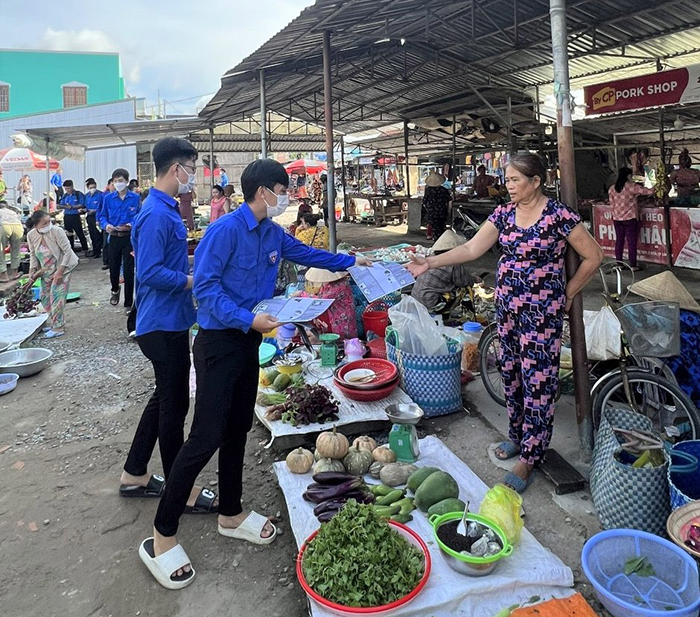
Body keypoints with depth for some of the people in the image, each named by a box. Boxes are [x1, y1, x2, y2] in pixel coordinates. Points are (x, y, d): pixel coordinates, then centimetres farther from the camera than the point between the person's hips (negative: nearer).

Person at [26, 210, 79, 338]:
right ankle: (54, 322, 26)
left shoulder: (56, 231, -23)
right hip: (46, 270, 6)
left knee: (56, 295, -11)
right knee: (45, 296, 10)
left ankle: (57, 328, -6)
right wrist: (32, 270, -5)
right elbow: (33, 254, 6)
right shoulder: (31, 235, -8)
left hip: (62, 268, -6)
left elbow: (67, 251, -21)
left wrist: (60, 271, -22)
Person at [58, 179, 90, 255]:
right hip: (67, 217, 6)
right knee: (69, 234, 11)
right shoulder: (65, 196, 12)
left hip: (75, 217, -5)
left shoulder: (79, 194, -5)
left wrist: (72, 207, -17)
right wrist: (66, 206, -11)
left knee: (80, 233, -5)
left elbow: (82, 205, -13)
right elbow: (60, 205, 10)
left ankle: (85, 250, 0)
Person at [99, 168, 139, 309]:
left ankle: (128, 303, 9)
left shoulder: (135, 198, -4)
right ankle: (115, 290, 45)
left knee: (129, 270, -1)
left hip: (130, 238, -2)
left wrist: (131, 225, -20)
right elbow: (102, 216, 8)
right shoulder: (108, 198, 2)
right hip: (114, 237, 3)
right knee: (113, 268, 13)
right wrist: (106, 225, -12)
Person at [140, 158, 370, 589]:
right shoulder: (226, 229, -16)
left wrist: (351, 262, 29)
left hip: (249, 342, 9)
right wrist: (248, 319, -24)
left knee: (238, 430, 16)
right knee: (207, 437, -8)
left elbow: (306, 253, 25)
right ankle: (161, 539, 7)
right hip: (219, 342, -8)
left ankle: (231, 514, 33)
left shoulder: (273, 234, 9)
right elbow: (205, 285, -18)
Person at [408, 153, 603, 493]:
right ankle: (517, 434, 35)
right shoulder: (504, 214, 5)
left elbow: (592, 256, -5)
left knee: (537, 381, -1)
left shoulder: (559, 215, -11)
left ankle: (528, 457, 11)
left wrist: (567, 294, -1)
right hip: (507, 306, 6)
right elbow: (472, 248, 0)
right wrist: (431, 262, -9)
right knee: (510, 373, 15)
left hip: (541, 311, -6)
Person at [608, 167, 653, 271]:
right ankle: (633, 265, 4)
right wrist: (654, 189, 12)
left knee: (619, 241, 11)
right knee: (632, 242, 1)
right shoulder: (632, 186, -11)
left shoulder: (612, 189, 4)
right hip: (630, 219, -5)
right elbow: (649, 192, -8)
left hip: (617, 219, 5)